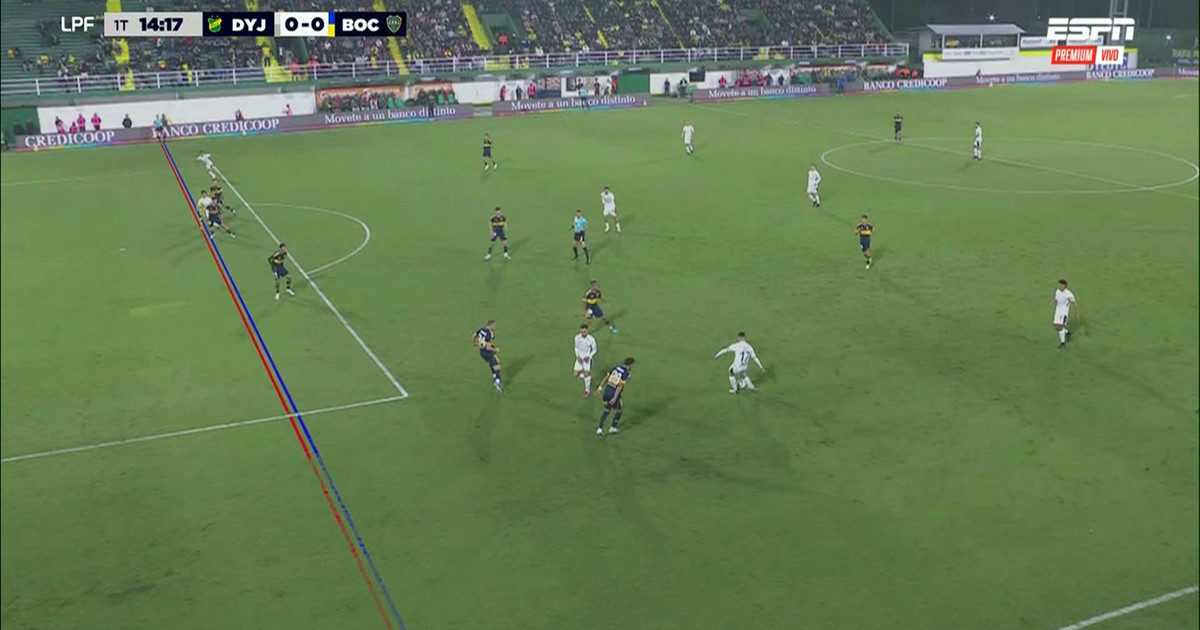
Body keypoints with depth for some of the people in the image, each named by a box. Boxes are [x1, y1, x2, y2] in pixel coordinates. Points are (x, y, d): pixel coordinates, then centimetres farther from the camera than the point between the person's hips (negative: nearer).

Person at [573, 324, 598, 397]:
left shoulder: (591, 339, -19)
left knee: (586, 373, -14)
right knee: (576, 375, -1)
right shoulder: (577, 337, -9)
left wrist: (589, 357, -20)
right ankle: (587, 377, 31)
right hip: (580, 358, 4)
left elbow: (594, 350, -5)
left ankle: (587, 391, 6)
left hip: (587, 358, -4)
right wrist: (577, 356, -9)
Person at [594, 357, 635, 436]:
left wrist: (600, 388, 13)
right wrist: (615, 398, -21)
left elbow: (606, 378, 7)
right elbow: (620, 386, -18)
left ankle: (600, 429, 14)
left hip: (607, 392, 6)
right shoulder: (626, 373, -13)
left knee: (606, 411, 23)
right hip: (614, 395, -6)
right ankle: (613, 428, 30)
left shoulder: (616, 368, 6)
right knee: (620, 411, 22)